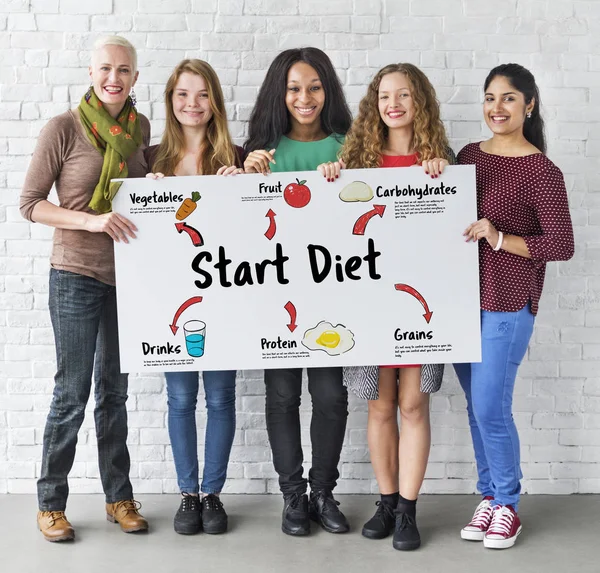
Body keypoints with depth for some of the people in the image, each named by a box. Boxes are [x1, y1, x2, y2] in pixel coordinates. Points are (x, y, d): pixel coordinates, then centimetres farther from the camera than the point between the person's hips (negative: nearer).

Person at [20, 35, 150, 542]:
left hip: (126, 274, 5)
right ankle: (50, 503, 18)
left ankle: (119, 496, 26)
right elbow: (30, 203, -9)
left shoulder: (141, 128, 6)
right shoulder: (64, 128, -9)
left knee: (114, 390, 14)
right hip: (76, 276, -5)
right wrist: (92, 220, -22)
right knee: (72, 391, 1)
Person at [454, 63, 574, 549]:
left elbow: (561, 245, -12)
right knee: (477, 406, 13)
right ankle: (489, 496, 28)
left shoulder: (541, 172, -10)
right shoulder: (469, 155, 8)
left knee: (491, 408, -3)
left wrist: (501, 239, -19)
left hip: (508, 304, -6)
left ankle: (507, 505, 18)